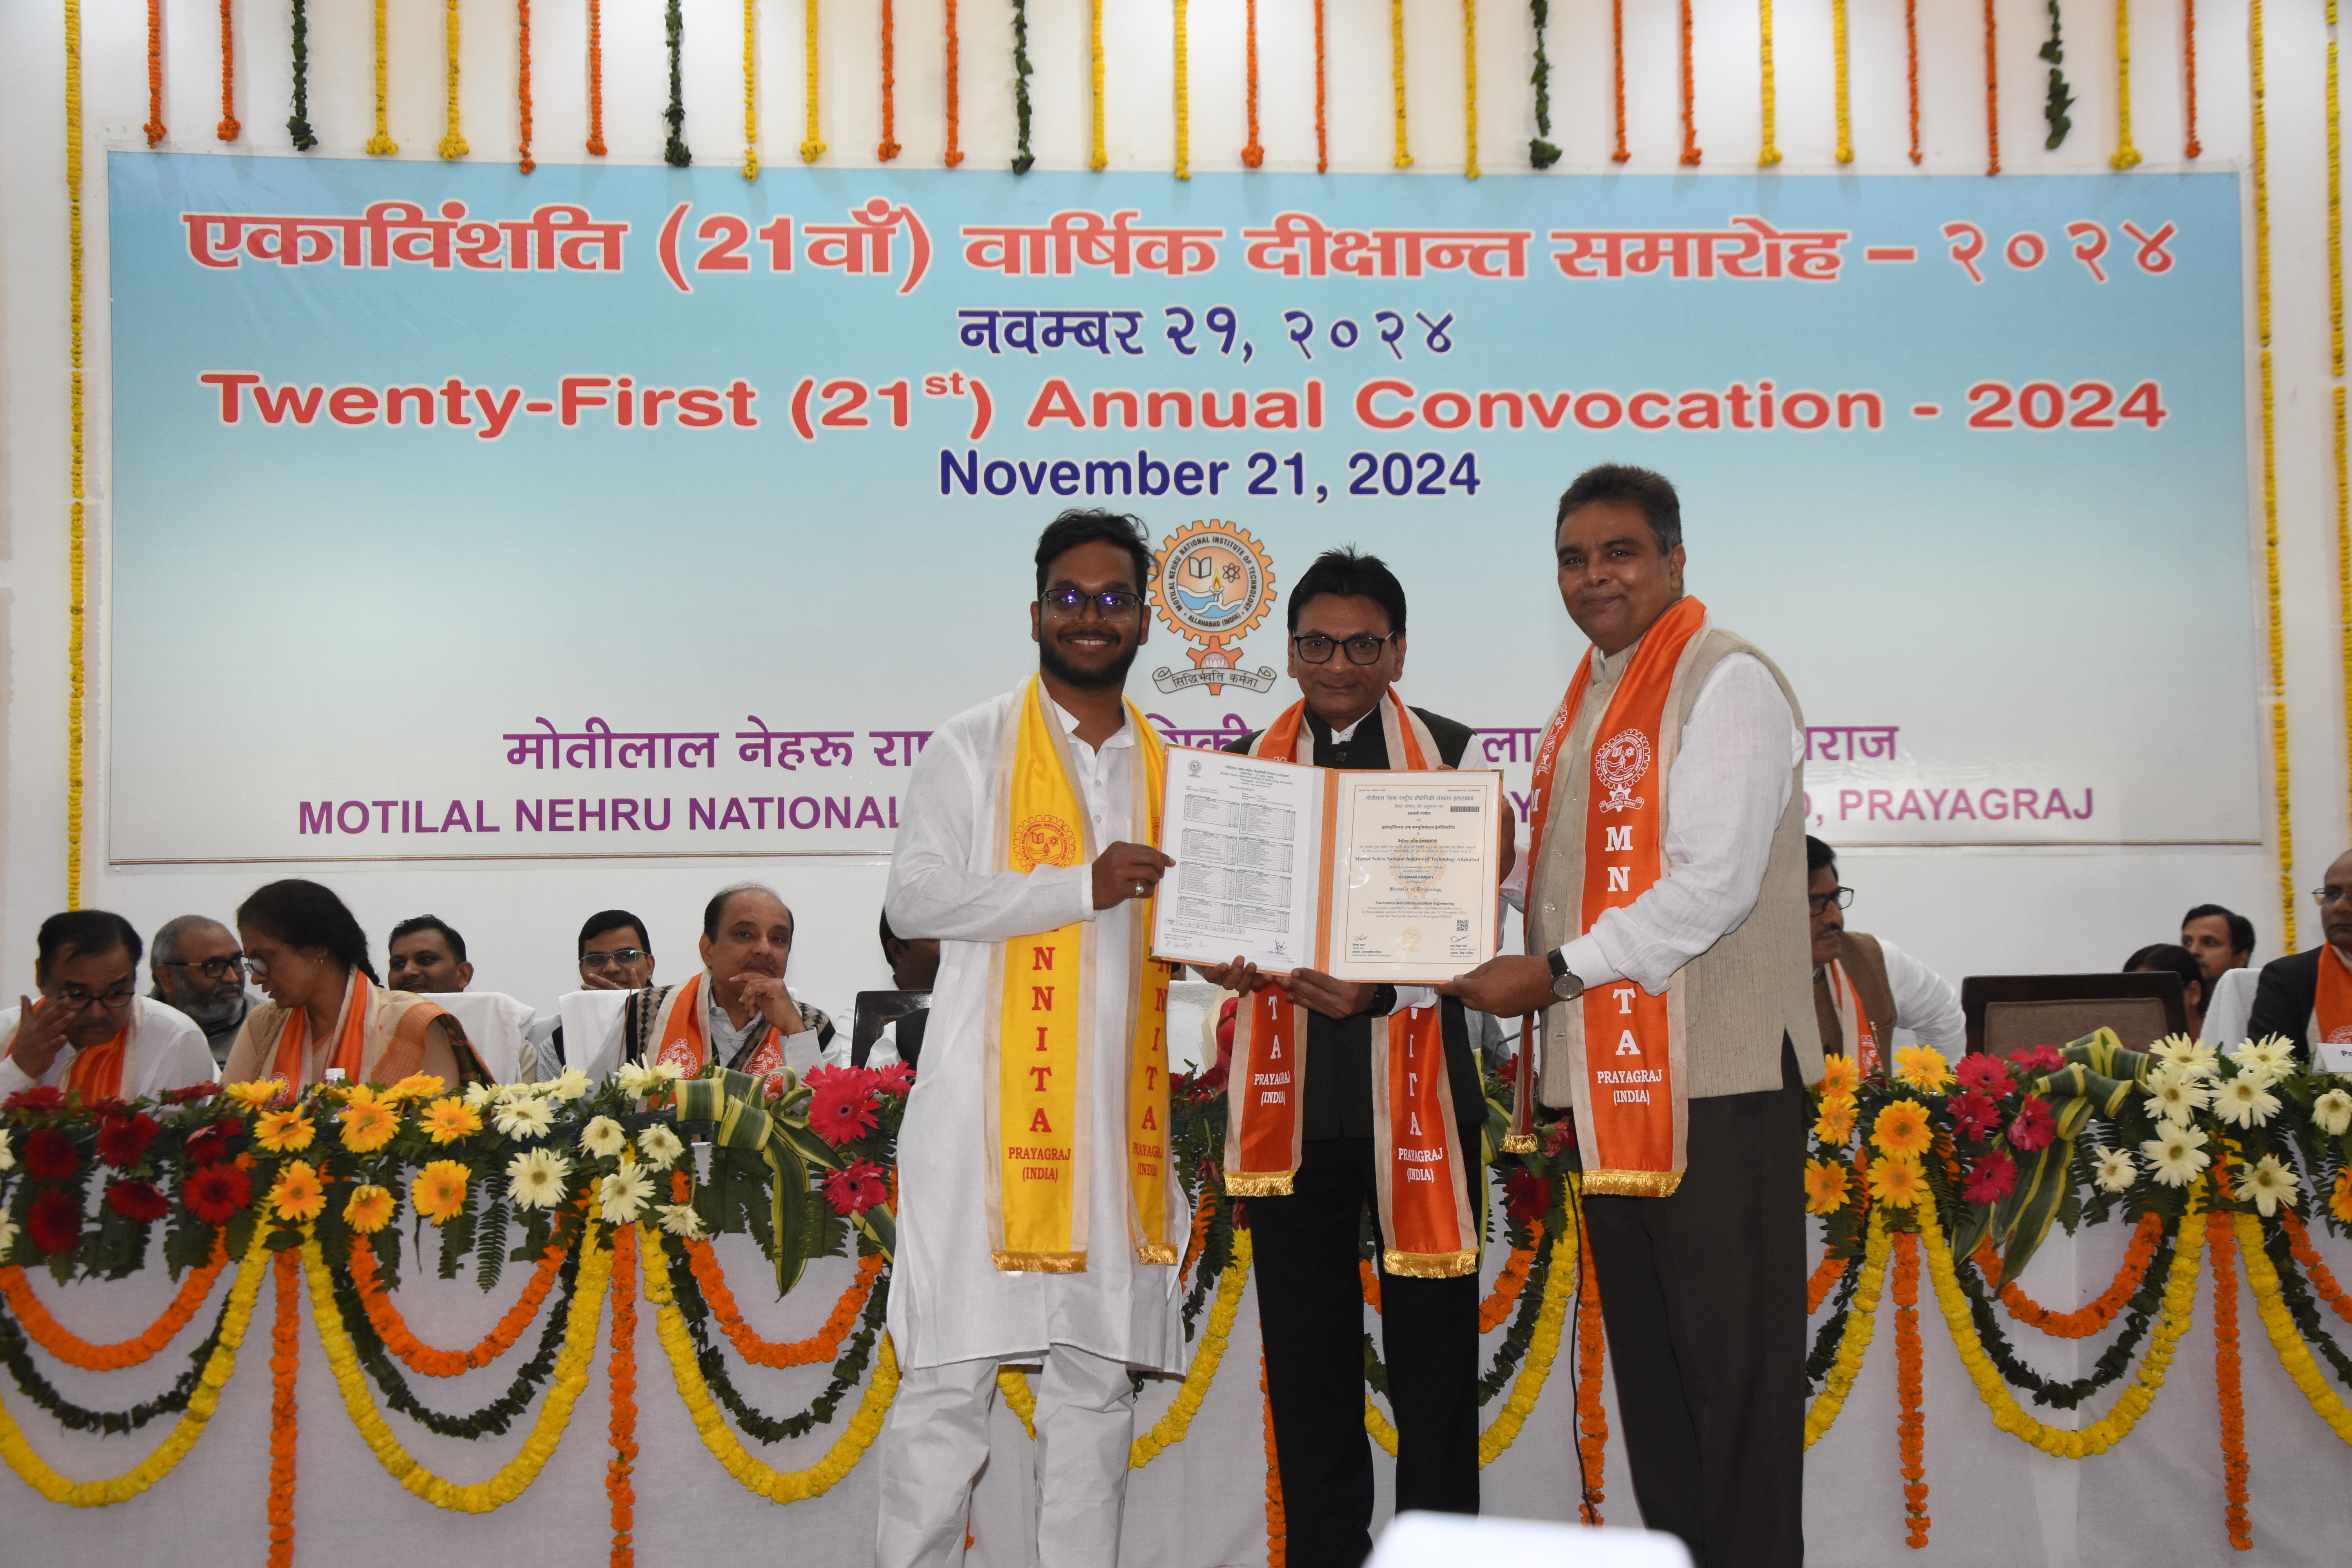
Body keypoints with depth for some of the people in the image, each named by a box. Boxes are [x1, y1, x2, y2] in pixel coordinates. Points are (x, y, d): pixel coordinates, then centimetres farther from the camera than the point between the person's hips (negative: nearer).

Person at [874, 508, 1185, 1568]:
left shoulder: (1167, 767, 17)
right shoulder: (975, 747, 2)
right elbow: (915, 897, -9)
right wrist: (1081, 887, -16)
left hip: (1119, 1113, 5)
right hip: (992, 1104, -5)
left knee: (1099, 1379, 7)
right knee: (950, 1378, -5)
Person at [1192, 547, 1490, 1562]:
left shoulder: (1452, 755, 3)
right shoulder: (1247, 763, 11)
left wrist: (1379, 989, -19)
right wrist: (1223, 955, -11)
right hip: (1292, 1097, 3)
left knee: (1432, 1347, 2)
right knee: (1306, 1353, 10)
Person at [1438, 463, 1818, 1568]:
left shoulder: (1726, 681, -8)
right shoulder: (1589, 697, 19)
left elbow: (1714, 884, -18)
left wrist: (1559, 973, -16)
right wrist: (1499, 967, 8)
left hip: (1714, 1078, -9)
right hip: (1612, 1080, 9)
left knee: (1731, 1364, -5)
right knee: (1645, 1356, 14)